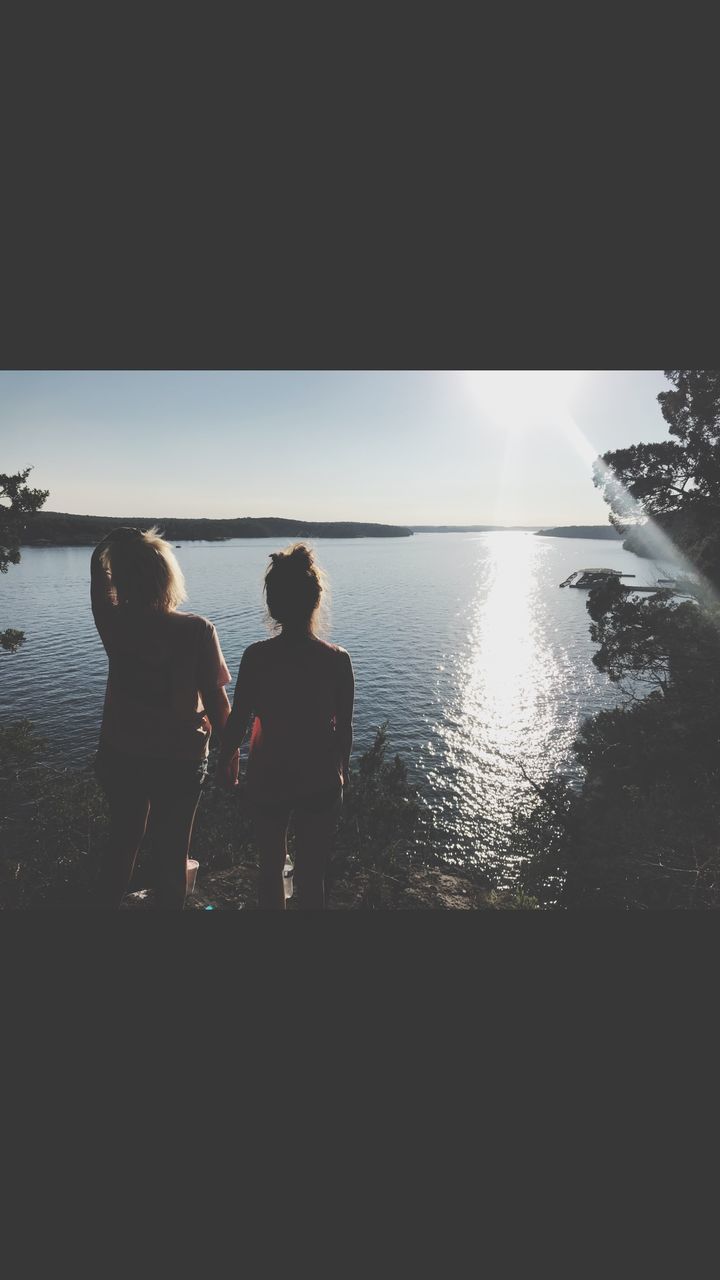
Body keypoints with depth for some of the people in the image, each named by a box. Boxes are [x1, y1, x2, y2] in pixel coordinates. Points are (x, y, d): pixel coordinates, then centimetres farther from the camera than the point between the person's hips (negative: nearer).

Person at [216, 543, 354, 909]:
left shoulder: (256, 657, -16)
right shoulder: (338, 660, -14)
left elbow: (237, 721, -8)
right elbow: (345, 729, -5)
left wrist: (224, 762, 11)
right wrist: (342, 770, 13)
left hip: (268, 779, 0)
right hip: (321, 781, 0)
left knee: (270, 869, 22)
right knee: (312, 875, 18)